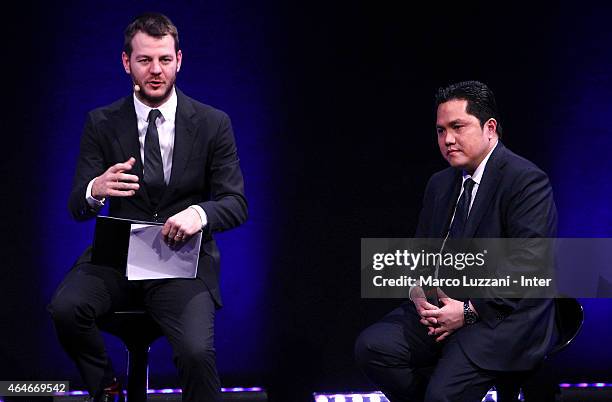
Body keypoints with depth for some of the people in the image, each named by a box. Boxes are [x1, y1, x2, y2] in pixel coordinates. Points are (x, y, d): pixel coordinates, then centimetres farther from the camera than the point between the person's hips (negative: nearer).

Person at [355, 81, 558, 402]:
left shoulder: (526, 180, -11)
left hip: (503, 317, -8)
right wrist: (418, 292, -3)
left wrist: (470, 311, -20)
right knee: (370, 347, -11)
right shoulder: (440, 184, 15)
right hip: (441, 307, 8)